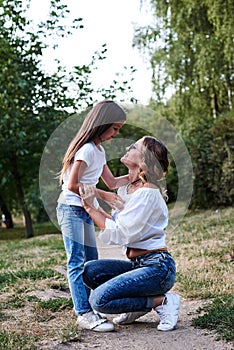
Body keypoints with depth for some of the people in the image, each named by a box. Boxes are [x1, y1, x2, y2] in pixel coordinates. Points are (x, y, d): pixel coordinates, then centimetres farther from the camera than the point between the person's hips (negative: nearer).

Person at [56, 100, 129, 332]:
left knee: (91, 262, 9)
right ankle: (83, 314, -10)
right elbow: (72, 185, -21)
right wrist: (103, 196, -16)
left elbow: (111, 182, 16)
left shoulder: (99, 150, 12)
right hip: (71, 209, -10)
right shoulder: (87, 149, -17)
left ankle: (88, 309, 15)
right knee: (77, 262, -10)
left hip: (85, 211, 10)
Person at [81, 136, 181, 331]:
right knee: (89, 271, -5)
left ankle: (163, 301, -3)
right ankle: (139, 305, 6)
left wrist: (90, 207, -15)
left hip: (157, 267, -9)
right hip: (138, 264, 9)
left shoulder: (147, 193, -17)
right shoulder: (128, 189, 11)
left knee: (99, 299, -18)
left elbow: (120, 234, -20)